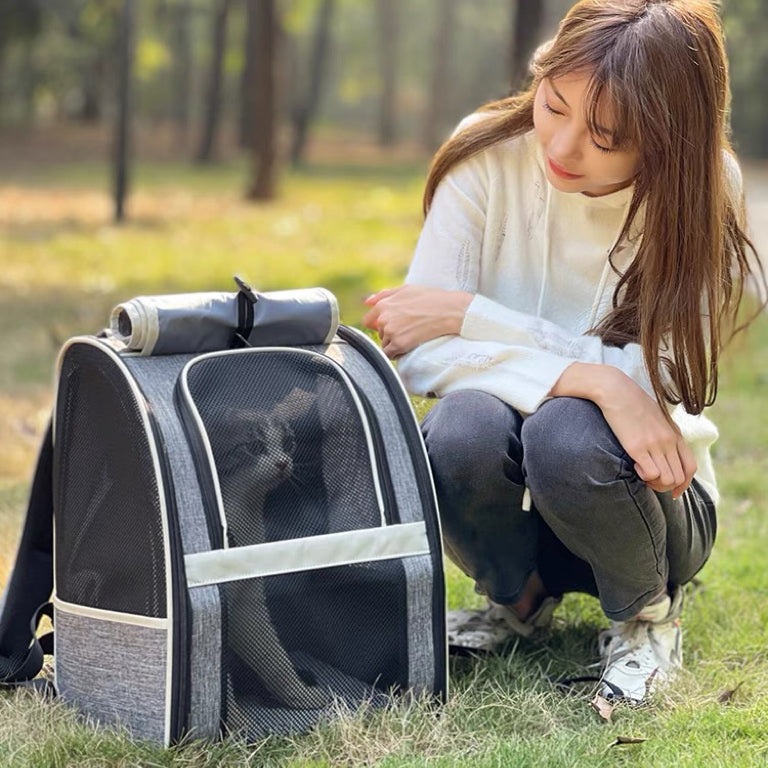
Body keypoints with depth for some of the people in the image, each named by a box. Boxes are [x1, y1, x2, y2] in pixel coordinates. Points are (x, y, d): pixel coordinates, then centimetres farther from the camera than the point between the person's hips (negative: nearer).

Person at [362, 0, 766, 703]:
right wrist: (594, 379, -33)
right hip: (506, 493, 1)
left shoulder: (701, 196, -14)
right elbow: (423, 354, -19)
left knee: (568, 433, -35)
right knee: (462, 429, -33)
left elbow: (652, 378, -22)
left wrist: (467, 315, -23)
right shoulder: (488, 157, -14)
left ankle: (647, 613, -2)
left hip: (644, 484, -1)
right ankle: (518, 600, 2)